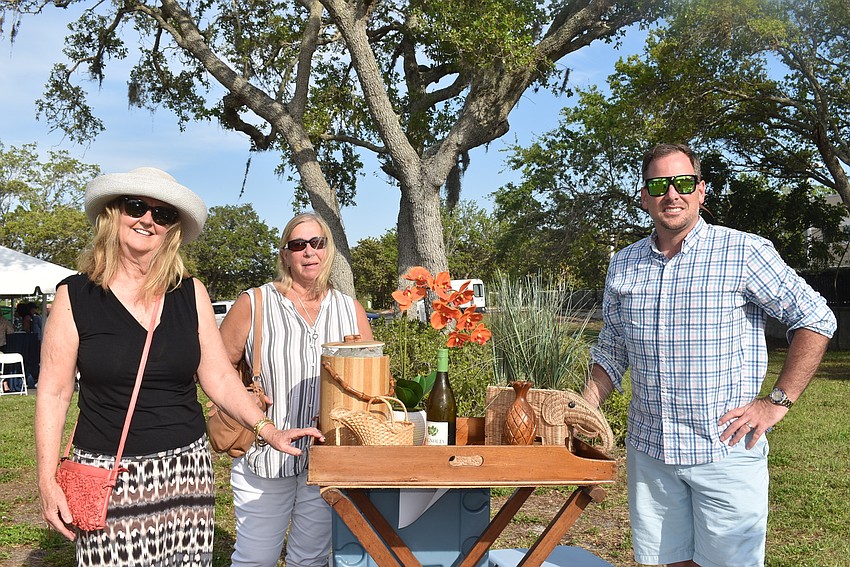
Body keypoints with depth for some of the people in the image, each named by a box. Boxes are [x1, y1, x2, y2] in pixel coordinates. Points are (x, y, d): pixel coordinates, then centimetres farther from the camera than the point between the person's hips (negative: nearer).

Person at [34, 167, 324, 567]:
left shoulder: (191, 293, 4)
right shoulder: (74, 296, -1)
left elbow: (219, 377, 5)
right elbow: (53, 393, 0)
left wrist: (266, 429, -5)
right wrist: (47, 482, -5)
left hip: (186, 469, 2)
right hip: (107, 477, -1)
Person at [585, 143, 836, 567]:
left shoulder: (745, 253, -8)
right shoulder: (623, 265, 6)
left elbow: (816, 319, -3)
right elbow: (611, 353, 14)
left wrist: (778, 402, -8)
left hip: (726, 450, -3)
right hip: (648, 449, 4)